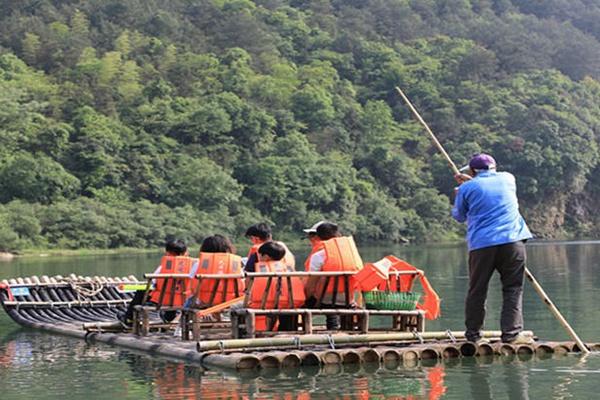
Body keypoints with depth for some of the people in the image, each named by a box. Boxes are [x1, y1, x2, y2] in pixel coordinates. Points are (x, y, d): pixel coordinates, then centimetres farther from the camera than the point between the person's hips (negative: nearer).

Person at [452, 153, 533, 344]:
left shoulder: (467, 188, 6)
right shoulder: (508, 179, 14)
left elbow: (459, 216, 19)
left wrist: (459, 195, 36)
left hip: (481, 244, -1)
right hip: (513, 241, 1)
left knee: (477, 290, 9)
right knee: (513, 289, 4)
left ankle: (473, 334, 15)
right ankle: (511, 333, -3)